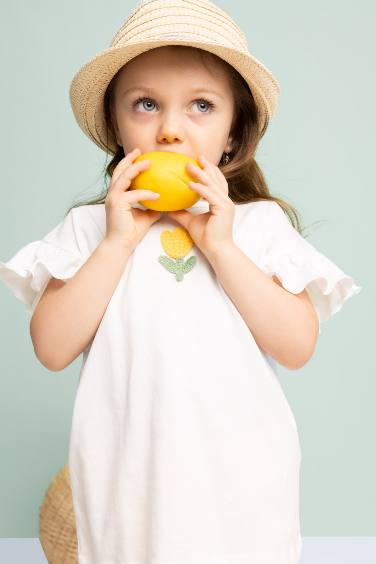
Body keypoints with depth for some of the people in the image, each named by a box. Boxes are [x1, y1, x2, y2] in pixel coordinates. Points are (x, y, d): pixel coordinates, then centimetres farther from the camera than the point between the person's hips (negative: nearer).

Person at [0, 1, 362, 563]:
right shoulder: (90, 226, 0)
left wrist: (220, 246, -16)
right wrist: (118, 241, -15)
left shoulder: (261, 222, -1)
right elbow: (52, 348, -9)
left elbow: (298, 346, -9)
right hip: (127, 475, 0)